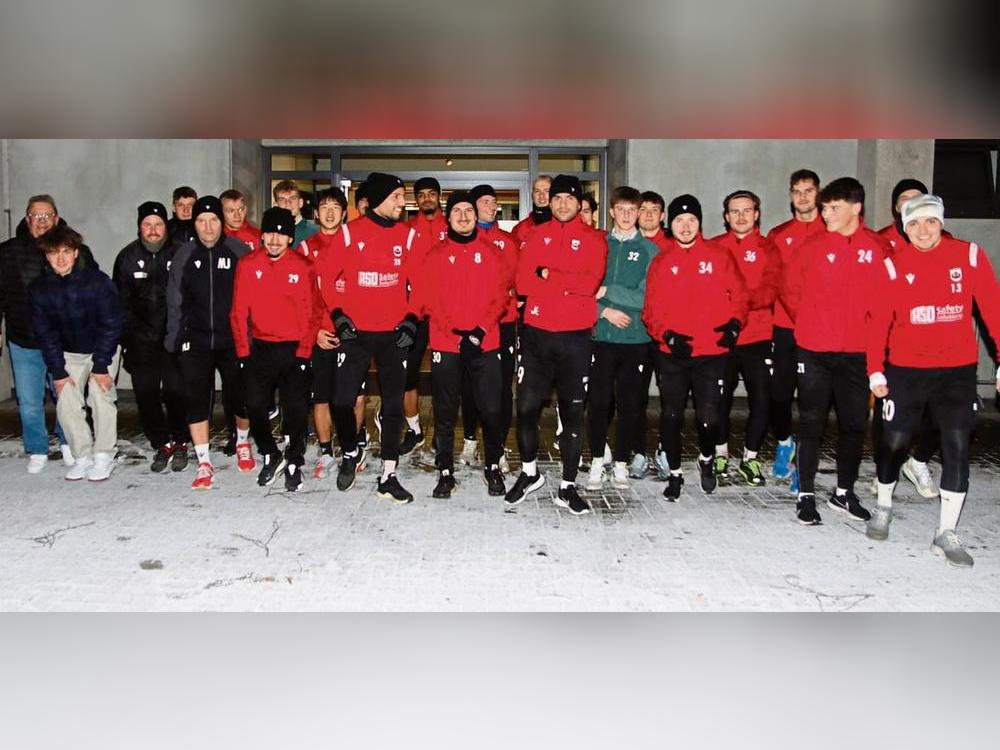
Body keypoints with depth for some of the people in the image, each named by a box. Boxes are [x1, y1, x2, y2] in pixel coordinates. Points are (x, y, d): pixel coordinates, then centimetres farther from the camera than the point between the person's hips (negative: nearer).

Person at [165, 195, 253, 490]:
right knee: (196, 400, -2)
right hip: (195, 341, 2)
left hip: (233, 340, -1)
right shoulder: (183, 256, 7)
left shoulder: (239, 252, 1)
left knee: (239, 397, 5)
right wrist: (173, 338, 7)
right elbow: (174, 302, 11)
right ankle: (204, 463, 7)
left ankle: (243, 442, 35)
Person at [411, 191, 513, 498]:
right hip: (445, 345, 0)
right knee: (445, 413, 6)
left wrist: (481, 330, -11)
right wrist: (455, 331, -12)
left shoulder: (493, 253, 9)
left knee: (491, 410, 1)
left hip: (485, 343, 0)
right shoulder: (435, 255, 7)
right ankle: (445, 472, 19)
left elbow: (501, 295, 2)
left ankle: (493, 467, 21)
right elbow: (426, 297, -2)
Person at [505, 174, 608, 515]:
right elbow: (523, 282, -4)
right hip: (535, 333, 1)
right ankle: (529, 473, 24)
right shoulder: (536, 236, 9)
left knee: (573, 413, 4)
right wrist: (571, 284, -10)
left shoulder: (593, 240, 6)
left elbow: (591, 282, -12)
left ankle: (568, 486, 15)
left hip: (576, 337, -1)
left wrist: (548, 275, -10)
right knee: (526, 407, 2)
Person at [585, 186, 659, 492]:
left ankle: (621, 463, 18)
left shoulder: (649, 250, 4)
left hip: (636, 337, 0)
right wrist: (605, 311, -11)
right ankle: (597, 461, 14)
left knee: (629, 403, 5)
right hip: (601, 336, 0)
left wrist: (607, 290, -9)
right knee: (598, 401, 0)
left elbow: (647, 297, -5)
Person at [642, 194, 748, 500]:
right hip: (672, 354, 1)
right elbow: (651, 310, 4)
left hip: (713, 352, -1)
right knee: (671, 416, 7)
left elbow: (738, 295, 7)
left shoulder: (719, 256, 4)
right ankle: (674, 473, 26)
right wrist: (667, 335, -11)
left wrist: (734, 323, -10)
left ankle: (706, 459, 30)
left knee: (709, 417, -2)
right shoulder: (661, 262, 6)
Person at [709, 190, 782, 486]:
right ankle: (720, 454, 25)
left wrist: (744, 298, -23)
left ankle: (750, 459, 18)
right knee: (720, 400, 6)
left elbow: (771, 291, -7)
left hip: (757, 338, 0)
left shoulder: (768, 249, 6)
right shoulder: (713, 247, 9)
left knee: (761, 401, 0)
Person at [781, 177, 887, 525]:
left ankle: (844, 493, 27)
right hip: (814, 352, -1)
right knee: (812, 424, 4)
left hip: (858, 352, 2)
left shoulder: (878, 248, -1)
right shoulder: (812, 246, -2)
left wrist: (869, 328, 2)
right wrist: (810, 324, 5)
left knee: (855, 424, 10)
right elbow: (790, 291, 6)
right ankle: (806, 495, 14)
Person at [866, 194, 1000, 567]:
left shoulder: (970, 255, -2)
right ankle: (883, 507, 33)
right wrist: (875, 369, -8)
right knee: (895, 442, 8)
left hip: (958, 369, 1)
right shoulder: (894, 264, -3)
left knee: (957, 448, -1)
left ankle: (946, 533, 10)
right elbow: (879, 320, -4)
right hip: (905, 369, 0)